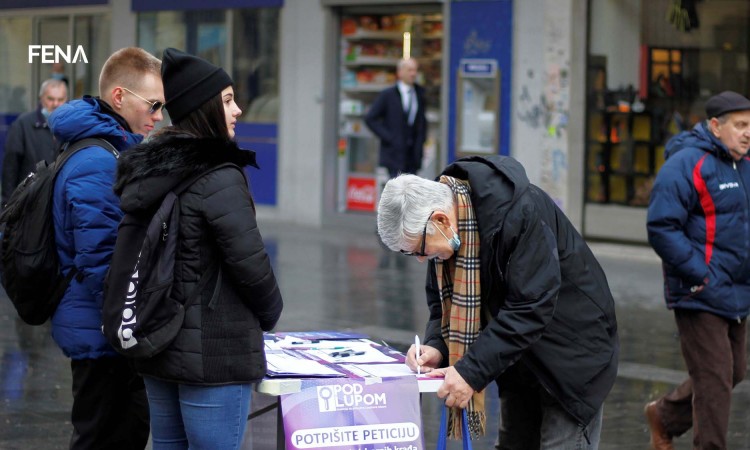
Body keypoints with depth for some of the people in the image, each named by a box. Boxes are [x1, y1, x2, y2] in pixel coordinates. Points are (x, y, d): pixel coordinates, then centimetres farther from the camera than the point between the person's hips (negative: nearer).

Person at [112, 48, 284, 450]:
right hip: (214, 353, -8)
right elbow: (249, 262, -17)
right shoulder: (219, 179, -17)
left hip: (157, 347, 8)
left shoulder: (147, 170, 8)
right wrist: (271, 313, 1)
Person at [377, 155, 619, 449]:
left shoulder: (519, 212, -32)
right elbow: (444, 297, 3)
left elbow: (531, 308, -33)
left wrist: (472, 371, -34)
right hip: (520, 357, 8)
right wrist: (437, 347, -16)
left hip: (572, 351, -7)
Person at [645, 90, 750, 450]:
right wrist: (701, 277, -20)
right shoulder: (687, 164, -15)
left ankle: (665, 416, 35)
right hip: (700, 296, -9)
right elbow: (661, 228, -20)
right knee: (715, 379, -7)